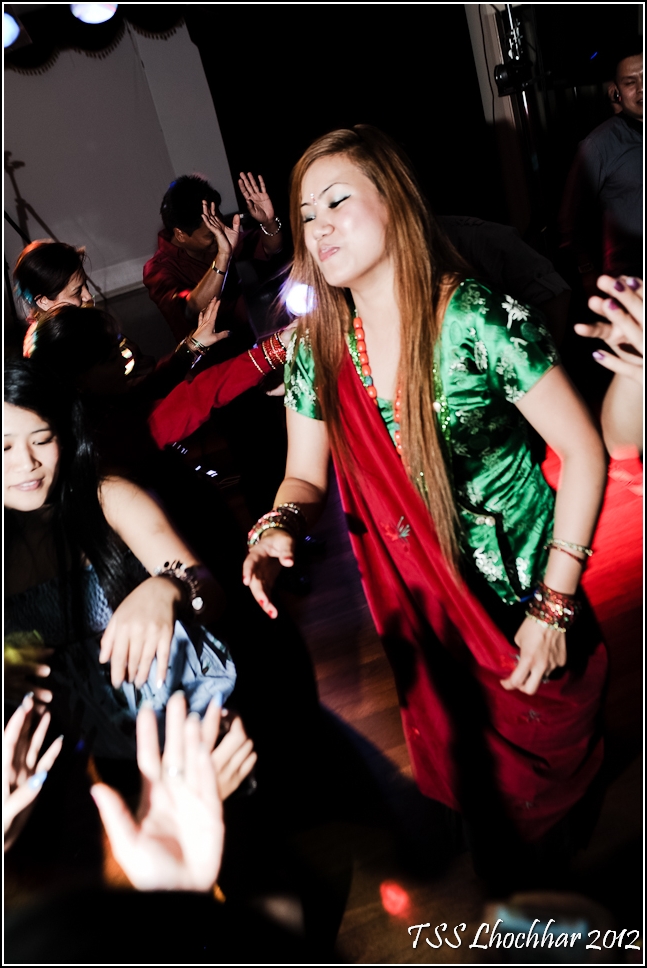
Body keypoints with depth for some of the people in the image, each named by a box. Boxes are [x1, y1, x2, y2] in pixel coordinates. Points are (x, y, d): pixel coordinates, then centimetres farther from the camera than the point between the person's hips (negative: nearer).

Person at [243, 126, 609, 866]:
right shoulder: (318, 349, -8)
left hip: (524, 595, -3)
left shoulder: (482, 321, -22)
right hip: (420, 611, 4)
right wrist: (279, 526, -22)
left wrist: (554, 607, -17)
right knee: (463, 770, 25)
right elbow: (306, 475, 1)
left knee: (552, 763, 19)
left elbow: (582, 451, -17)